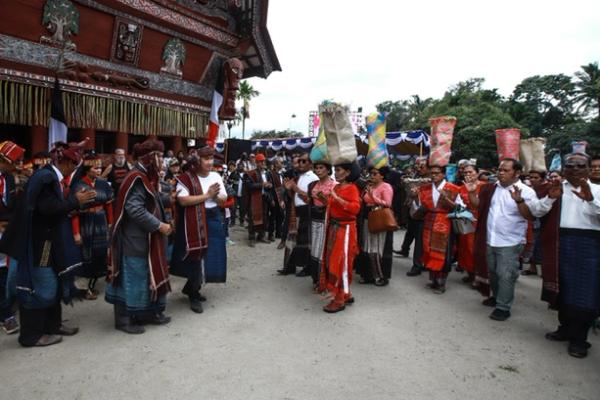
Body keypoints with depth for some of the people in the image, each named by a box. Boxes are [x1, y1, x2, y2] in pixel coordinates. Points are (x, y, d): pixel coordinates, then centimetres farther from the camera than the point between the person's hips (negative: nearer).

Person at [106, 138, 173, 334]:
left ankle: (149, 312, 28)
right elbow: (135, 210, -26)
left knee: (149, 274, 16)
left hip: (146, 238, 10)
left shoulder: (147, 177, 13)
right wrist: (159, 225, -21)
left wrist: (168, 197, 11)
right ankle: (124, 318, 14)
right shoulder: (137, 178, -19)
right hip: (135, 240, -10)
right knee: (133, 276, 0)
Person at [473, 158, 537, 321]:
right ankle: (496, 297, 39)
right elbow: (478, 205, 11)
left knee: (505, 276, -1)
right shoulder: (491, 188, 5)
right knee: (492, 272, 19)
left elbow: (531, 216, -18)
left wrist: (519, 200, -31)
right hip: (490, 240, 6)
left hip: (510, 242, -5)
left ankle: (503, 307, 12)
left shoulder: (526, 191, -10)